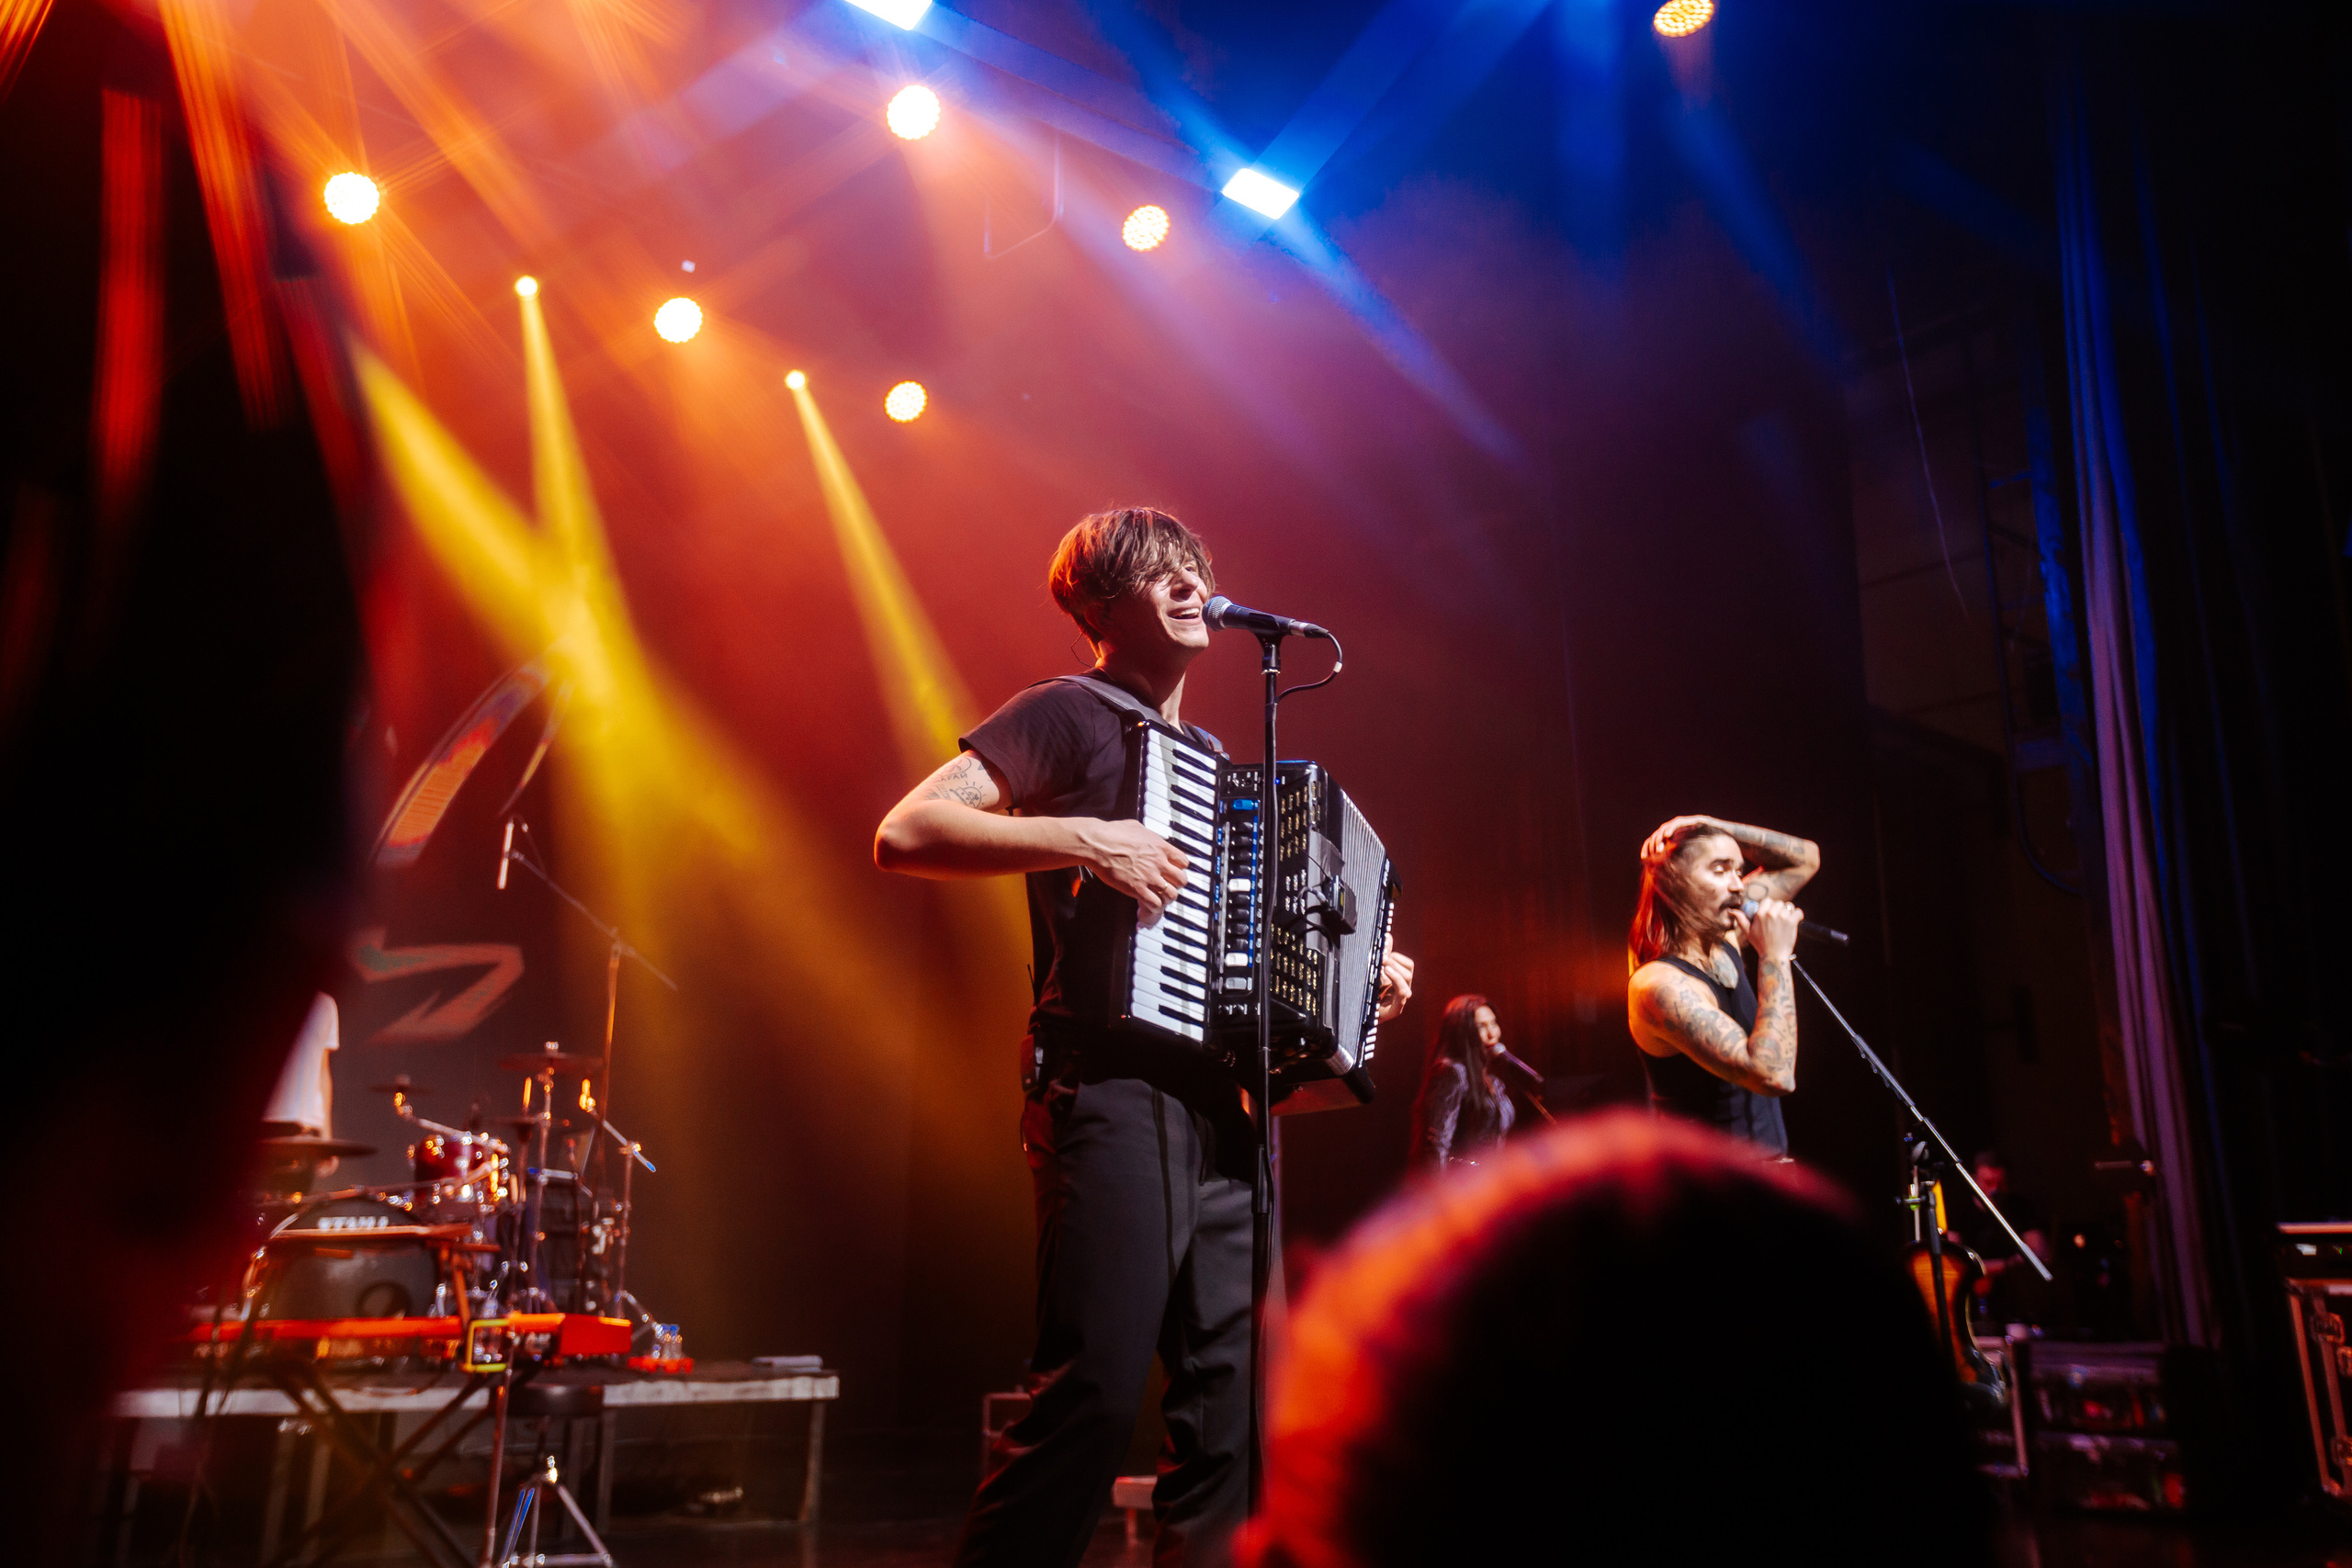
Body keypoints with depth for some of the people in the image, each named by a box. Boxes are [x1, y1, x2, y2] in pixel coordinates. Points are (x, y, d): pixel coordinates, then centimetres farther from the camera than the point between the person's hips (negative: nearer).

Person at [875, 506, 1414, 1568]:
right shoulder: (1068, 713, 1)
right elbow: (904, 834, -11)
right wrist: (1082, 837, -20)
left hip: (1217, 1103, 8)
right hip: (1114, 1090, -8)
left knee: (1229, 1394, 7)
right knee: (1093, 1390, -12)